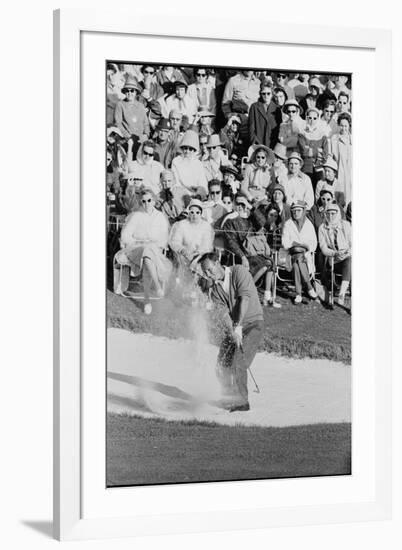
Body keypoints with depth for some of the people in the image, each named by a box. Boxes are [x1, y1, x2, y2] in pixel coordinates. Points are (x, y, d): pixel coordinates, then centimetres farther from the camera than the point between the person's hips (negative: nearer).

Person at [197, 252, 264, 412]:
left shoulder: (239, 271, -9)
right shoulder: (214, 288, 5)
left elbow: (245, 298, -19)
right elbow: (223, 312, -9)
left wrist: (238, 326, -25)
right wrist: (232, 332, -26)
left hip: (253, 322, -6)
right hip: (233, 328, 6)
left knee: (238, 364, -19)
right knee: (222, 367, -1)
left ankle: (241, 402, -10)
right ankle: (230, 399, 17)